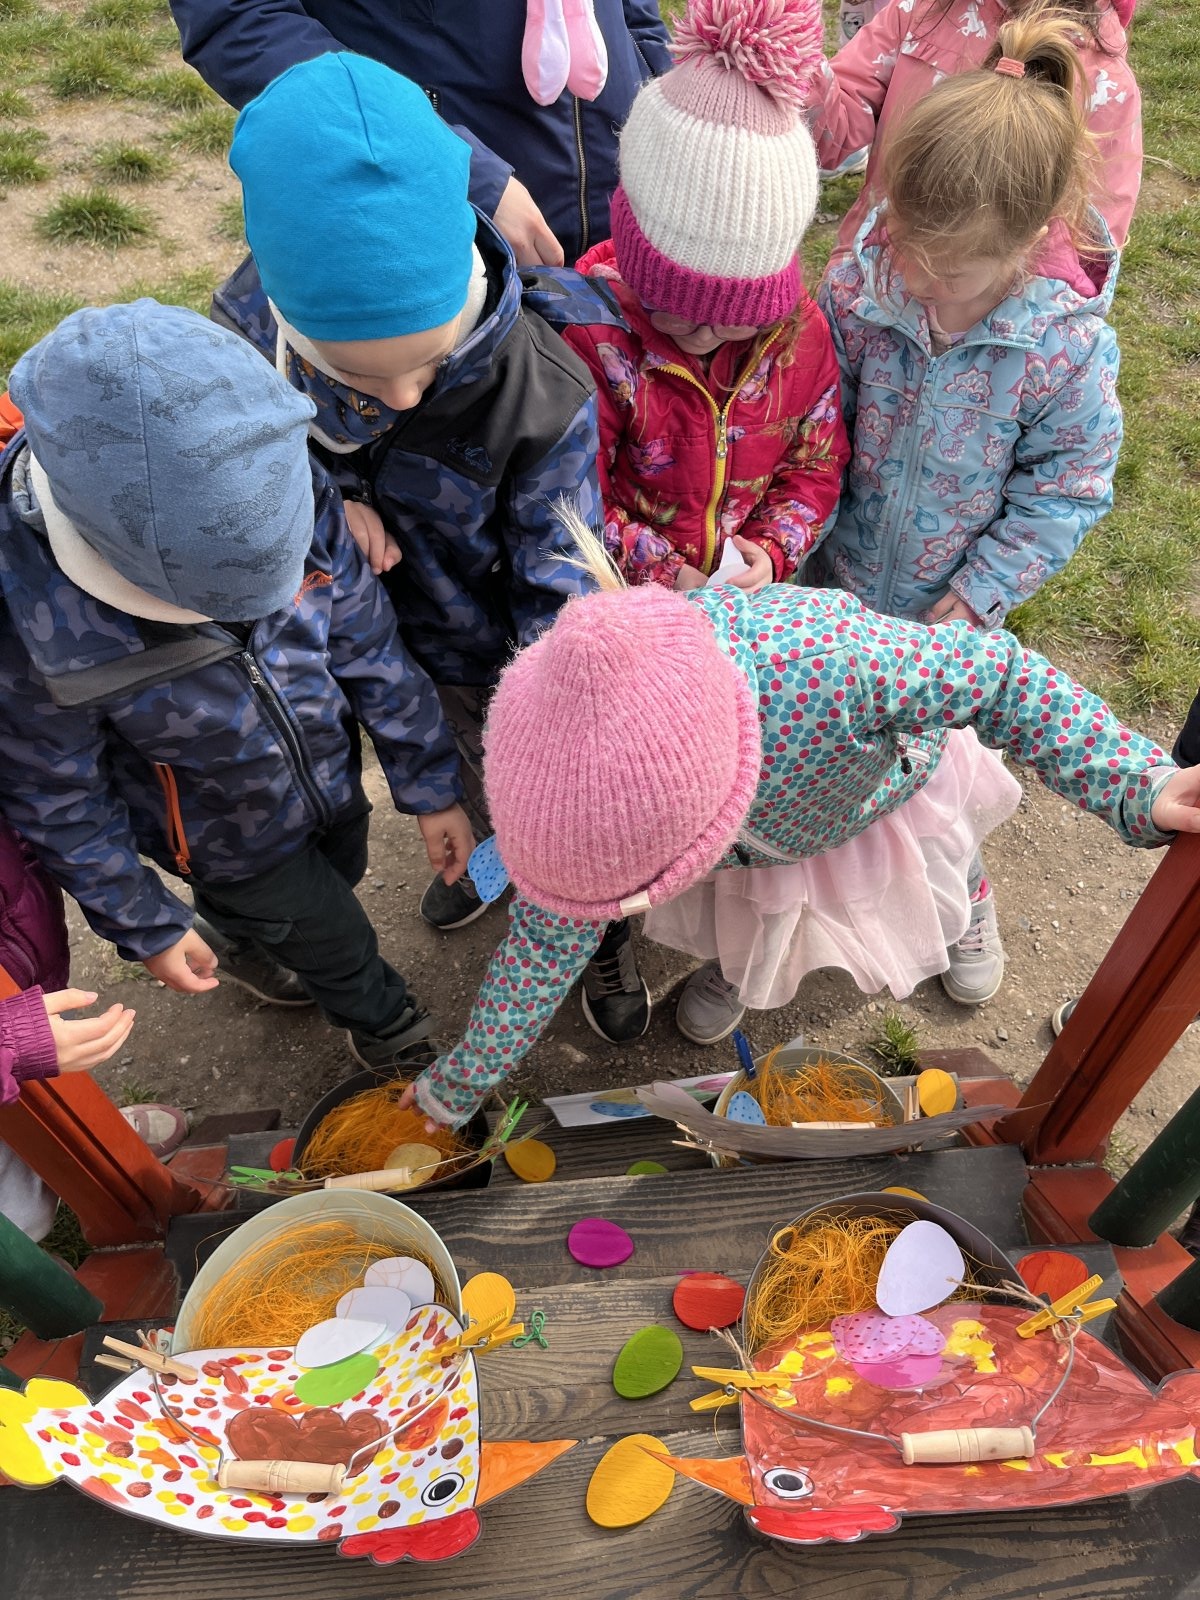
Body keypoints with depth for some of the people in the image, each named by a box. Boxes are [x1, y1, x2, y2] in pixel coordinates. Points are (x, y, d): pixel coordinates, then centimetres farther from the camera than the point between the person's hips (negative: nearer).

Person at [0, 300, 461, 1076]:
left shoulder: (293, 492, -29)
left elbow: (366, 641, -13)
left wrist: (428, 781, -5)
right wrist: (145, 925, -8)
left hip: (335, 784, 4)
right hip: (229, 841, -3)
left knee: (335, 887, 31)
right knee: (337, 946, 18)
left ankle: (256, 934, 67)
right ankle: (389, 1026, 54)